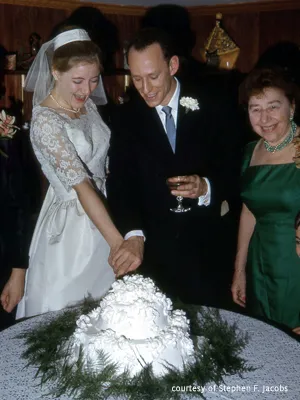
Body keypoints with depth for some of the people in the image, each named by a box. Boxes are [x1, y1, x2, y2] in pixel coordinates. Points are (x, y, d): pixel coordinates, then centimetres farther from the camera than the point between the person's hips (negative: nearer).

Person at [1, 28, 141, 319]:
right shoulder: (45, 120, -21)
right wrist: (117, 240, -33)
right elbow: (80, 184, -28)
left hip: (101, 214, 7)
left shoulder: (86, 104, 2)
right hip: (71, 227, -7)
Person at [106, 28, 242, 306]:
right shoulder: (126, 118, 2)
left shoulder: (213, 107, -1)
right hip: (152, 251, 1)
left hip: (207, 252, 0)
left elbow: (234, 173, 0)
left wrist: (207, 188, -21)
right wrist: (133, 233, -20)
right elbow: (119, 184, -4)